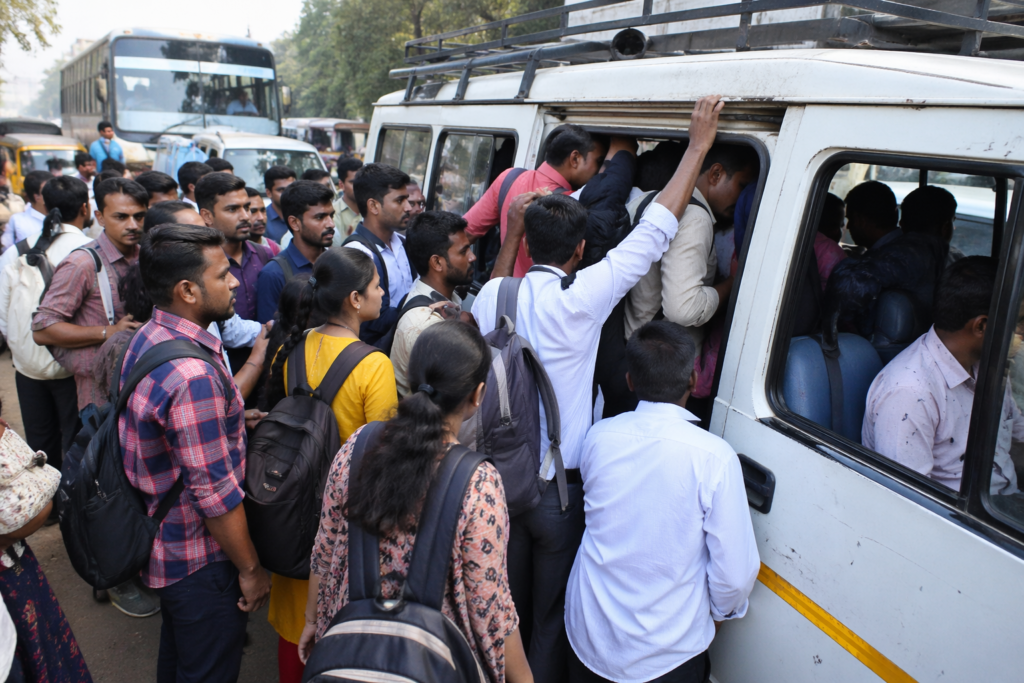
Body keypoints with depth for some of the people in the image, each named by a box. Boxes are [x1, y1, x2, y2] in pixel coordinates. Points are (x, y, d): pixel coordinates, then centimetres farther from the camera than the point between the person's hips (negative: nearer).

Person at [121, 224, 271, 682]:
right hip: (199, 562, -9)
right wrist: (250, 570, -16)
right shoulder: (193, 375, -32)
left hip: (161, 543, 9)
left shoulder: (147, 338, -1)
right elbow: (217, 494, -27)